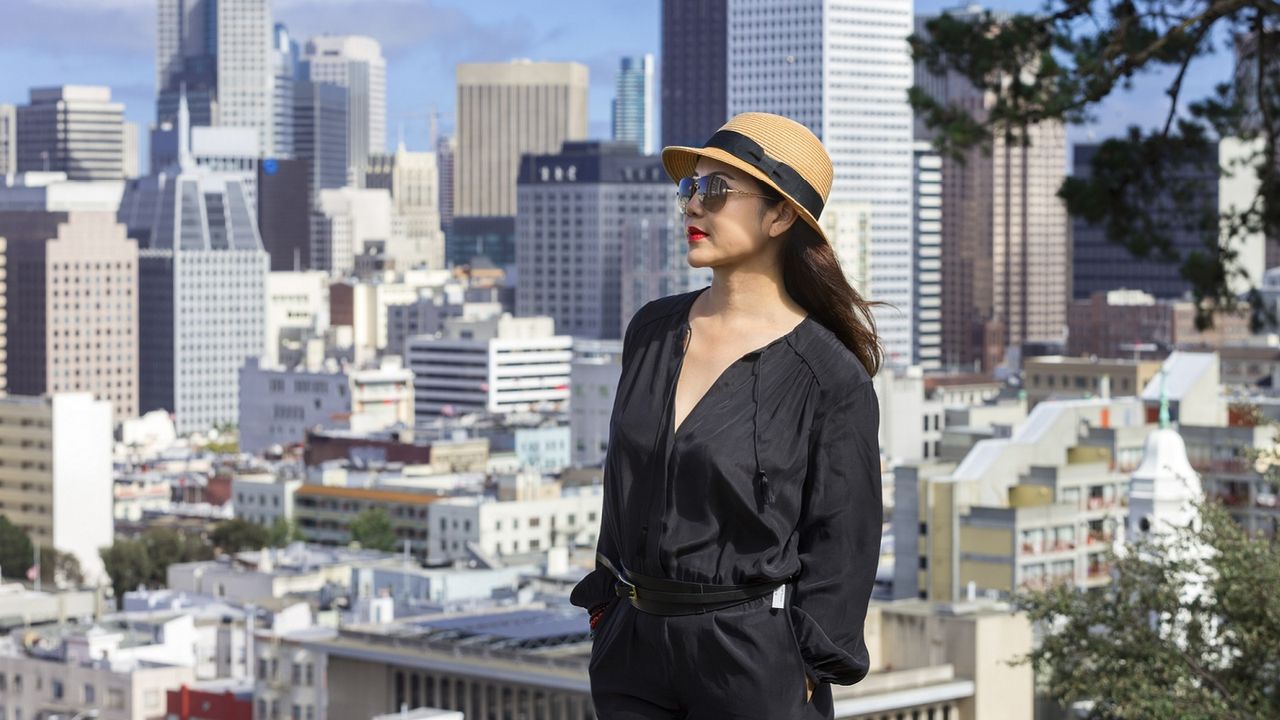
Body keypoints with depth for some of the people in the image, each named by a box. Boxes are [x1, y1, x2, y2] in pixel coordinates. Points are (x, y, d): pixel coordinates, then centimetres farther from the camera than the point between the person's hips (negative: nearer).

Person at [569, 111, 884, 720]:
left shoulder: (830, 377, -9)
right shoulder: (653, 331, 7)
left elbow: (841, 539, -7)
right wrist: (606, 611, 13)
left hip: (755, 661, -5)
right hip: (636, 646, 5)